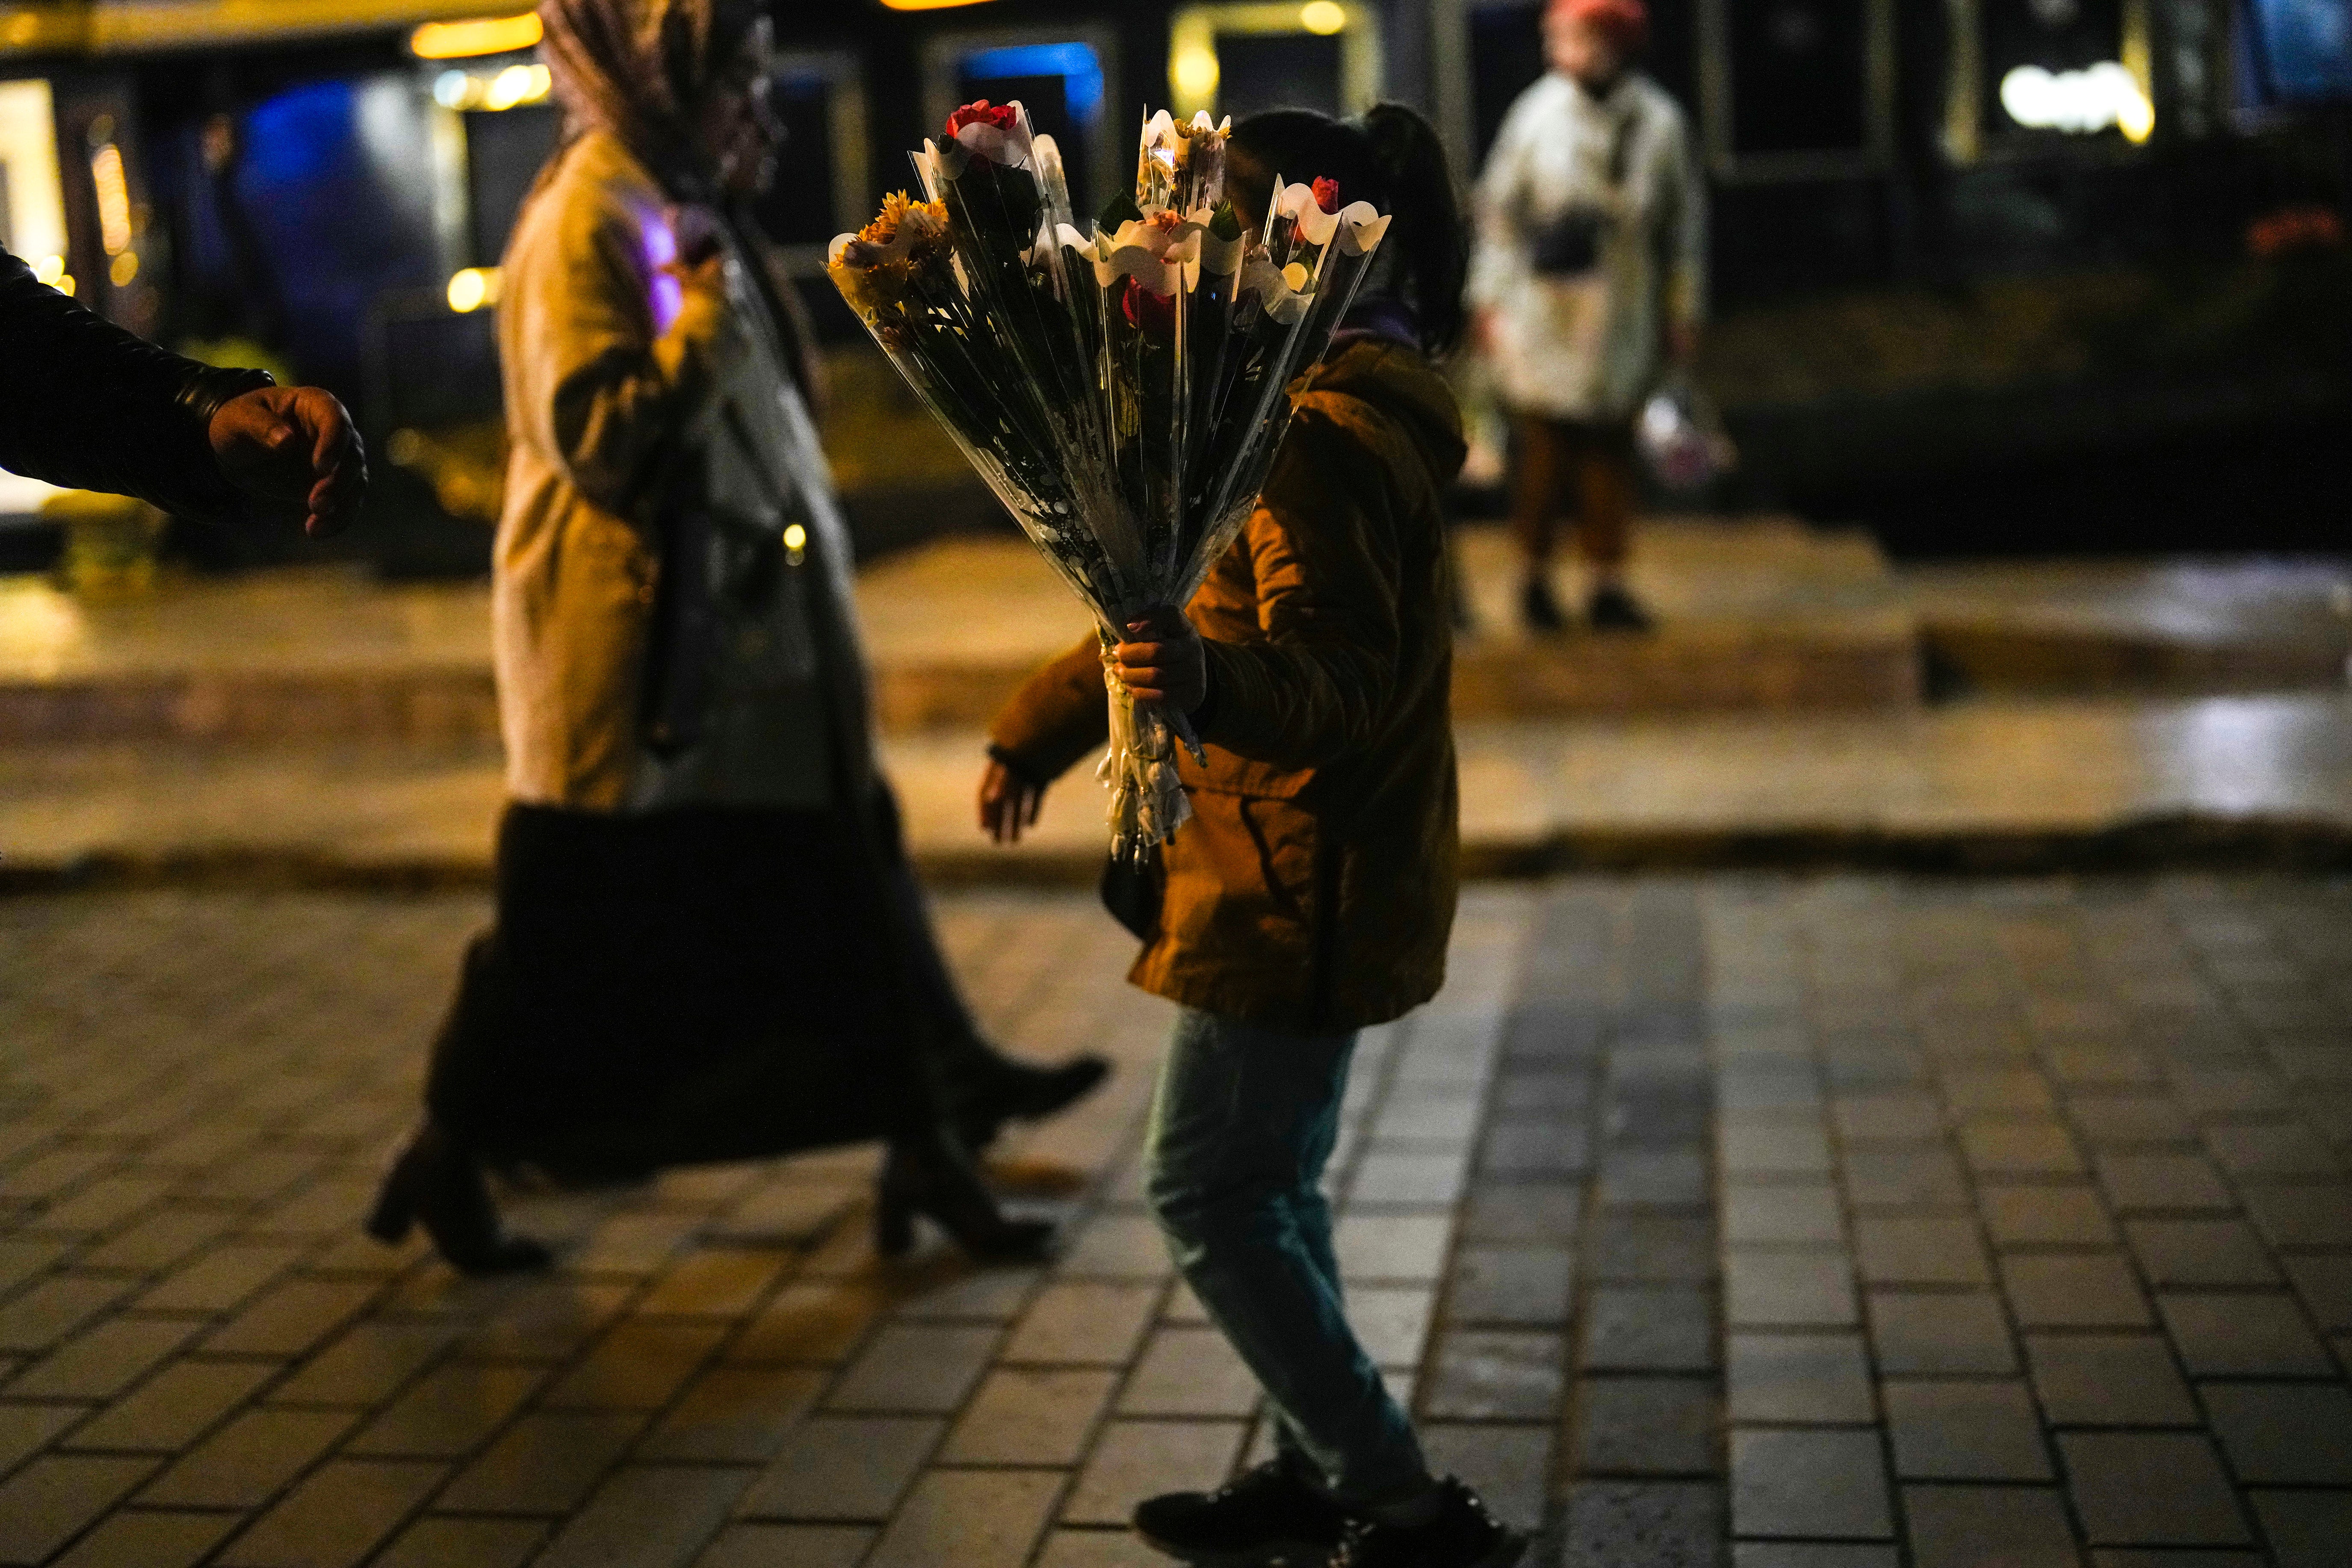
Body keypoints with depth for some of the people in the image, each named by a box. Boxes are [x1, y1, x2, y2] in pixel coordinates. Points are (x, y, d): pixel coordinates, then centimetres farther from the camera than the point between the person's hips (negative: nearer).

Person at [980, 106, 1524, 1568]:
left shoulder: (1327, 439, -21)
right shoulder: (1352, 402, 13)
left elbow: (1336, 679, -29)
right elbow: (1188, 587, 20)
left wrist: (1209, 679, -49)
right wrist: (1040, 726, 25)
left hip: (1301, 884, -10)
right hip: (1331, 870, 10)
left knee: (1207, 1194, -2)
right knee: (1272, 1179, 19)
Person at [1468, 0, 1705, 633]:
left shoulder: (1657, 121, -1)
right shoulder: (1536, 114, -5)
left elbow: (1684, 220, 9)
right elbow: (1498, 209, 3)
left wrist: (1683, 312, 10)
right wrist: (1491, 300, 2)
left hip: (1622, 318, 2)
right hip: (1543, 314, -1)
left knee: (1609, 454, 7)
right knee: (1543, 451, 1)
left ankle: (1607, 586, 16)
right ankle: (1535, 578, 18)